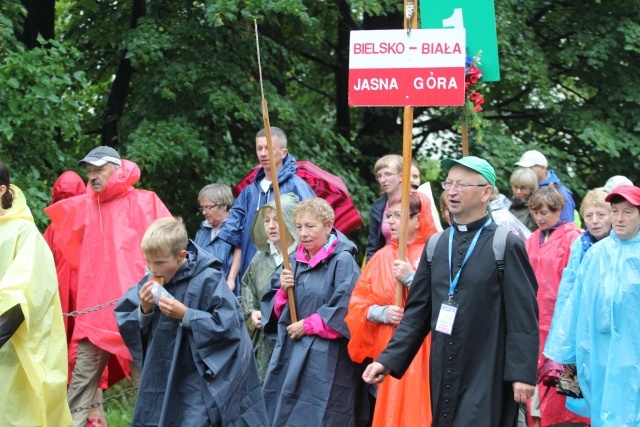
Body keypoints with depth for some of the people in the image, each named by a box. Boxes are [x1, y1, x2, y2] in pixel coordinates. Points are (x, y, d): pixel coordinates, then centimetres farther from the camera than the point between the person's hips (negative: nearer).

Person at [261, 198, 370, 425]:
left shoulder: (342, 261, -9)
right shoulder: (294, 261, 12)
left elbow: (345, 312, -17)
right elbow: (277, 310, 14)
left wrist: (308, 326, -12)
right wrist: (283, 291, -7)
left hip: (325, 360, -7)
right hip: (289, 354, 7)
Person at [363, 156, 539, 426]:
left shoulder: (506, 246, -4)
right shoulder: (436, 246, 12)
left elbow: (524, 315, -8)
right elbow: (417, 311, 13)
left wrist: (522, 373, -14)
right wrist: (389, 360, 4)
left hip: (486, 380, -5)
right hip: (443, 376, 6)